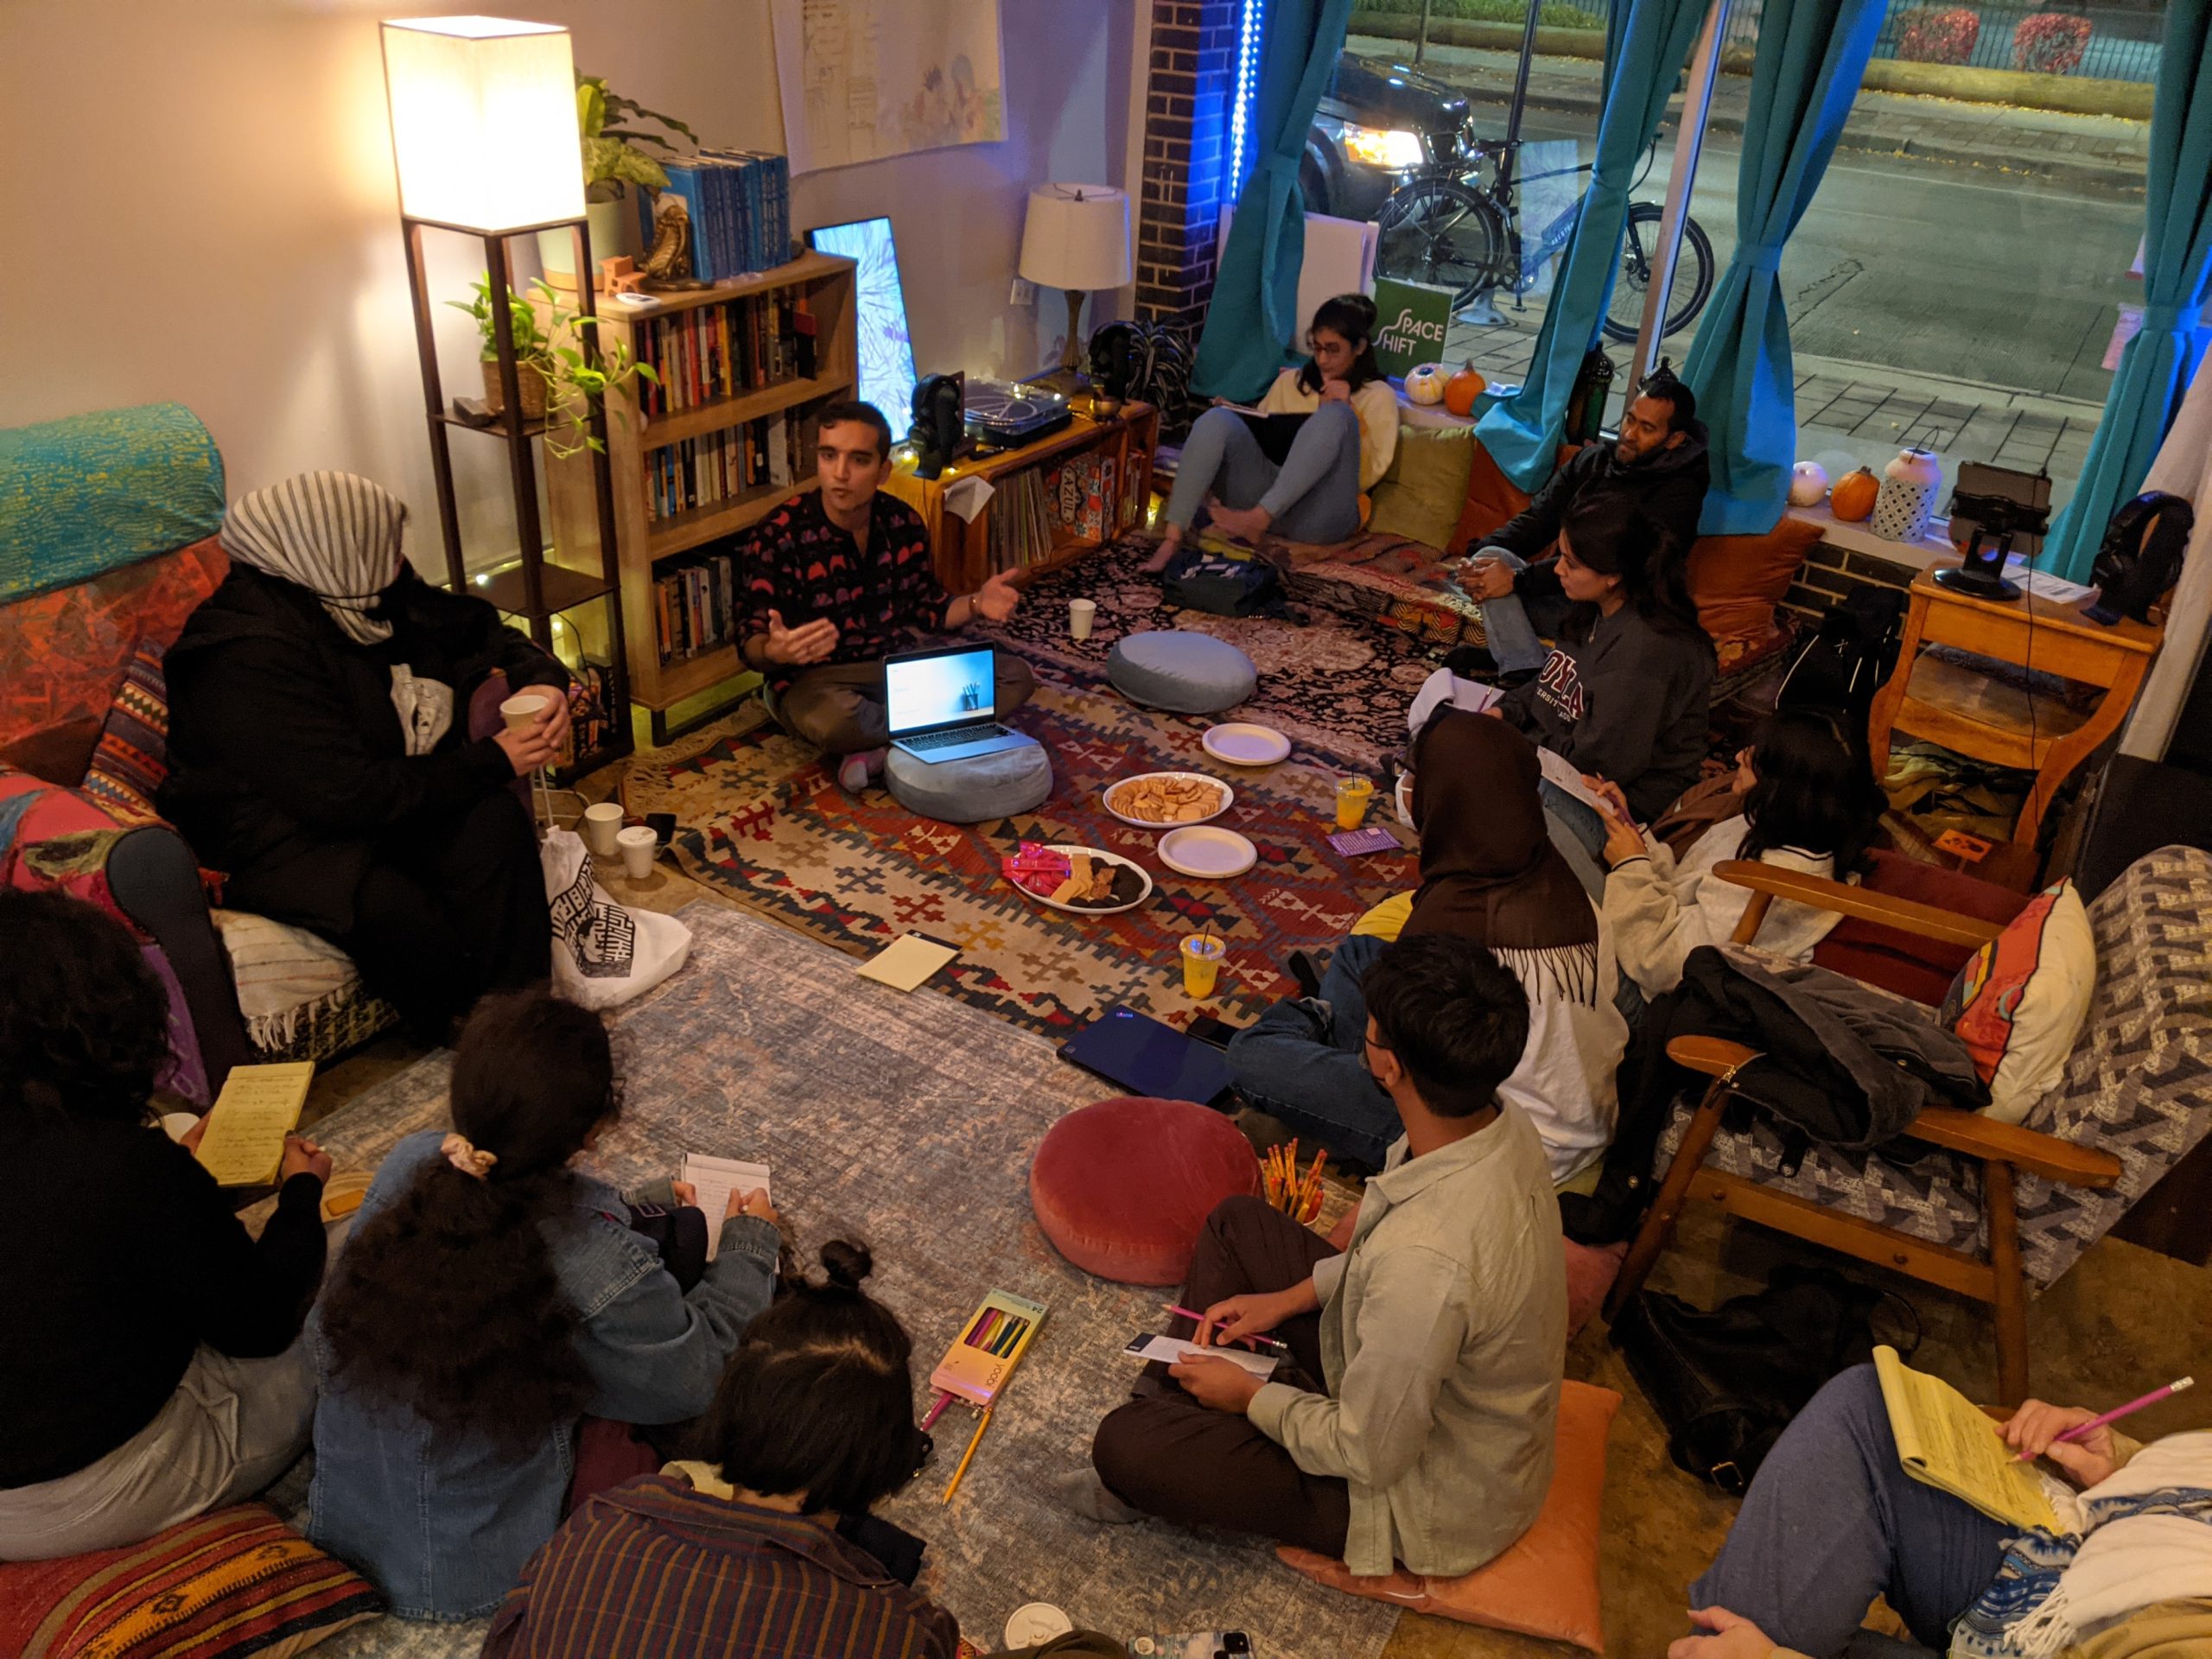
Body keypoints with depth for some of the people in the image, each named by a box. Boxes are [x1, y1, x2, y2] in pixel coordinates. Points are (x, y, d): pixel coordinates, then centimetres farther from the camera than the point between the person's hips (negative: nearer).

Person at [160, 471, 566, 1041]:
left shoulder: (361, 595, -2)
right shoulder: (248, 662, -26)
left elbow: (478, 628, 14)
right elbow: (350, 796, -29)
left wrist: (543, 683, -7)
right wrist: (494, 760, -24)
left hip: (381, 795, 7)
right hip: (277, 835, -7)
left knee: (496, 820, -23)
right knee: (401, 915, -34)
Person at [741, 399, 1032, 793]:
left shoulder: (904, 523, -1)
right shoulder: (780, 535, -15)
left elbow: (927, 609, 11)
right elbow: (752, 643, -16)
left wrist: (975, 604, -11)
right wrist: (775, 651, -41)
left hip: (900, 663, 6)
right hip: (819, 678, -5)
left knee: (1016, 676, -9)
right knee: (830, 721, -41)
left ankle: (881, 749, -19)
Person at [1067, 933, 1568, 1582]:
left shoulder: (1424, 1259, -43)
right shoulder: (1501, 1122, -16)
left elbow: (1369, 1456, -28)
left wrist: (1252, 1396, -11)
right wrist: (1288, 1298, 3)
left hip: (1433, 1498, -8)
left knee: (1122, 1446, -10)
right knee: (1235, 1223, 13)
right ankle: (1176, 1403, 23)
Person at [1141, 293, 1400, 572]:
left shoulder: (1379, 396, 12)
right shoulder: (1290, 381, 23)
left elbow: (1368, 476, 1)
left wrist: (1348, 412, -8)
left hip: (1319, 515, -3)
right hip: (1265, 491, 3)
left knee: (1335, 416, -29)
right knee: (1217, 420, -21)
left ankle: (1256, 520, -38)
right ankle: (1173, 537, -32)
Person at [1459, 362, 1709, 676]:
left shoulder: (1678, 493, -10)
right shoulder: (1592, 459, 12)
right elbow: (1537, 518, 11)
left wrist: (1518, 579, -26)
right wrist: (1483, 554, -11)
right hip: (1562, 589, 7)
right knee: (1492, 556, -20)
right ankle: (1527, 675, -30)